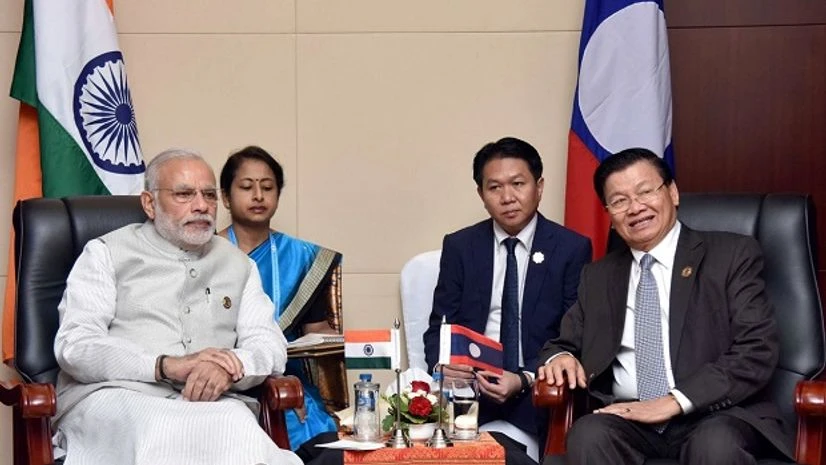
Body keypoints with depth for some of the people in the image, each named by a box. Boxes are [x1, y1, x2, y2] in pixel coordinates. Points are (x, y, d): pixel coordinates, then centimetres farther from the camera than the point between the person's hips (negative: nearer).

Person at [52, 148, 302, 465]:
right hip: (114, 393, -2)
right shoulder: (106, 253, 11)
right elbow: (74, 344, -1)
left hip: (212, 401, 2)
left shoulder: (237, 264, 22)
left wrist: (232, 367, -12)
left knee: (237, 425, -36)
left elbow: (270, 344, 14)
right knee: (154, 427, -39)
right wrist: (167, 365, -17)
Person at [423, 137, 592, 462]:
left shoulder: (572, 249, 3)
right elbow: (439, 326, 10)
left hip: (535, 397, -1)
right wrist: (441, 365, -14)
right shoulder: (459, 247, 10)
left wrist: (525, 380, -17)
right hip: (467, 390, 2)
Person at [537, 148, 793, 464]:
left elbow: (758, 350, -6)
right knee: (589, 435, -30)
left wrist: (675, 401, -16)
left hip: (715, 414, -3)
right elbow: (566, 344, 24)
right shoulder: (597, 277, 18)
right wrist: (560, 357, -2)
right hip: (627, 418, 3)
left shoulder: (732, 255, 4)